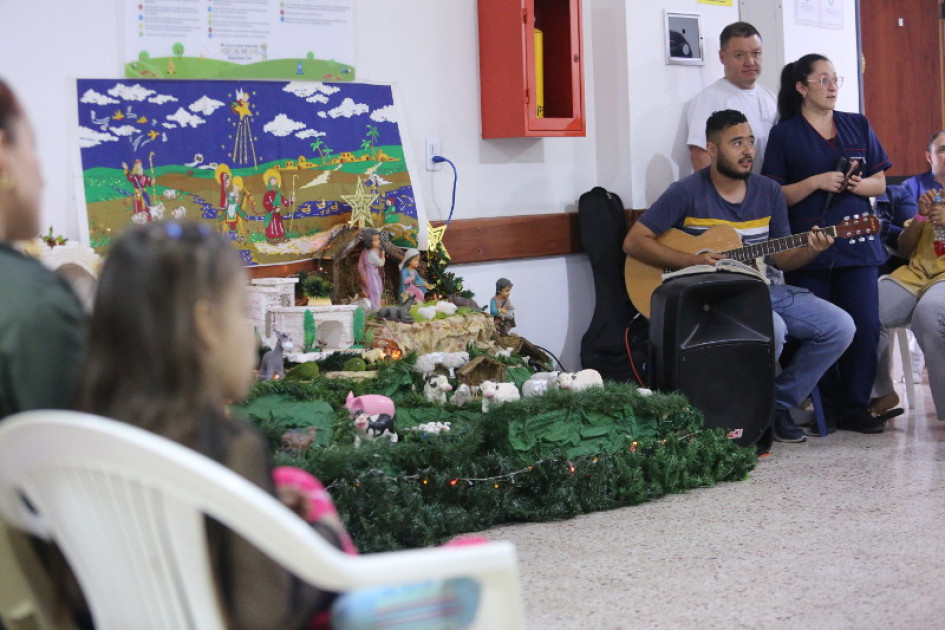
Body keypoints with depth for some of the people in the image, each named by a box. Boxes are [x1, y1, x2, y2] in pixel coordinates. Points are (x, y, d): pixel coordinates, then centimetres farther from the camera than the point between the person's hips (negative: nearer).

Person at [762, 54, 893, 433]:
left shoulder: (858, 126, 13)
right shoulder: (784, 134, 3)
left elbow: (880, 183, 14)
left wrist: (858, 184, -7)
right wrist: (818, 182, -14)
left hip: (858, 248, 3)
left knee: (865, 328, -4)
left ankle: (855, 407, 5)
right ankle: (827, 407, 12)